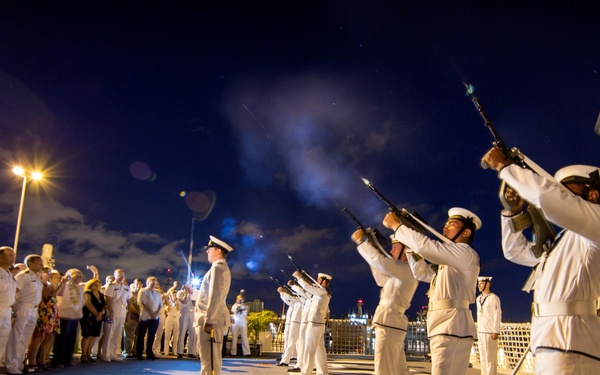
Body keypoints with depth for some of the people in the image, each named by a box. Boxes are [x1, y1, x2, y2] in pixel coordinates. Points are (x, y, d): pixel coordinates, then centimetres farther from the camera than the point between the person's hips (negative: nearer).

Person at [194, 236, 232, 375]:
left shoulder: (217, 268, -10)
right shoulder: (221, 268, 21)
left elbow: (215, 296, -19)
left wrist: (208, 320, -21)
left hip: (210, 320, -10)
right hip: (212, 319, 10)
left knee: (209, 359, -9)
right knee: (211, 358, 12)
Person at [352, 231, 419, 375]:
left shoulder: (407, 268, -9)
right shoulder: (401, 272, 21)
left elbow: (380, 261, -19)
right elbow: (381, 279, 30)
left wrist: (360, 241, -7)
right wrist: (372, 248, 24)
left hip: (389, 322, -10)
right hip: (390, 322, 10)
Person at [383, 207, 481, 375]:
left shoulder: (465, 252, -4)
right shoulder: (448, 262, 26)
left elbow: (425, 246, -17)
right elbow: (421, 273, 28)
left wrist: (396, 225, -7)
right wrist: (411, 243, 18)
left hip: (452, 327, -10)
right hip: (445, 327, 10)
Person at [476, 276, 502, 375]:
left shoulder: (494, 298, -6)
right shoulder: (478, 298, 15)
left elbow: (497, 315, -10)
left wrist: (496, 331, -15)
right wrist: (477, 330, 14)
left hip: (490, 332, -7)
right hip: (480, 332, 7)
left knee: (491, 357, -5)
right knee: (482, 356, 10)